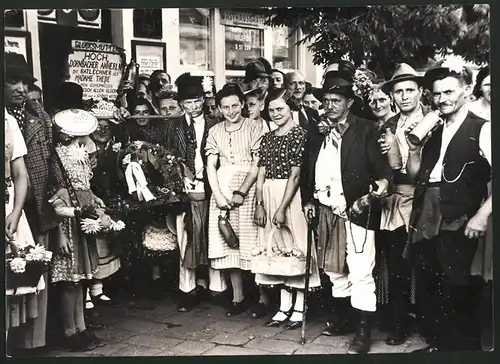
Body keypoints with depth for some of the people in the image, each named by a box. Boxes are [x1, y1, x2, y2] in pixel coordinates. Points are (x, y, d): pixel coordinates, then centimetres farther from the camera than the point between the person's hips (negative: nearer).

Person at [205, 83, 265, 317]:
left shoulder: (254, 128, -1)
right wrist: (218, 195, -6)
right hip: (222, 191, 4)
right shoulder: (215, 132, 10)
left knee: (252, 242, -3)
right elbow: (211, 166, 7)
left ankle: (263, 296, 8)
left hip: (248, 190, -4)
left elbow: (257, 164, -7)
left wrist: (241, 192, -14)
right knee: (228, 244, 5)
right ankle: (238, 298, 14)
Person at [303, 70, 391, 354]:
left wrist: (383, 182, -30)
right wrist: (310, 200, 13)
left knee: (361, 273, -5)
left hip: (357, 210, -6)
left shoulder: (366, 130, -5)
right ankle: (343, 318, 33)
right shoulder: (319, 133, 12)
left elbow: (381, 166, -10)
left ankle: (364, 332, 4)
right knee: (334, 269, 17)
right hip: (327, 211, 7)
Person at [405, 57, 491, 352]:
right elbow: (415, 174, 17)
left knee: (456, 292, -3)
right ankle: (438, 344, 30)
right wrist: (413, 148, 2)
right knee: (427, 289, 14)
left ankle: (466, 348, 16)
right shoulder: (434, 131, 14)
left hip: (457, 224, -6)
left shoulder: (483, 129, -6)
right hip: (424, 221, 7)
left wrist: (483, 215, -19)